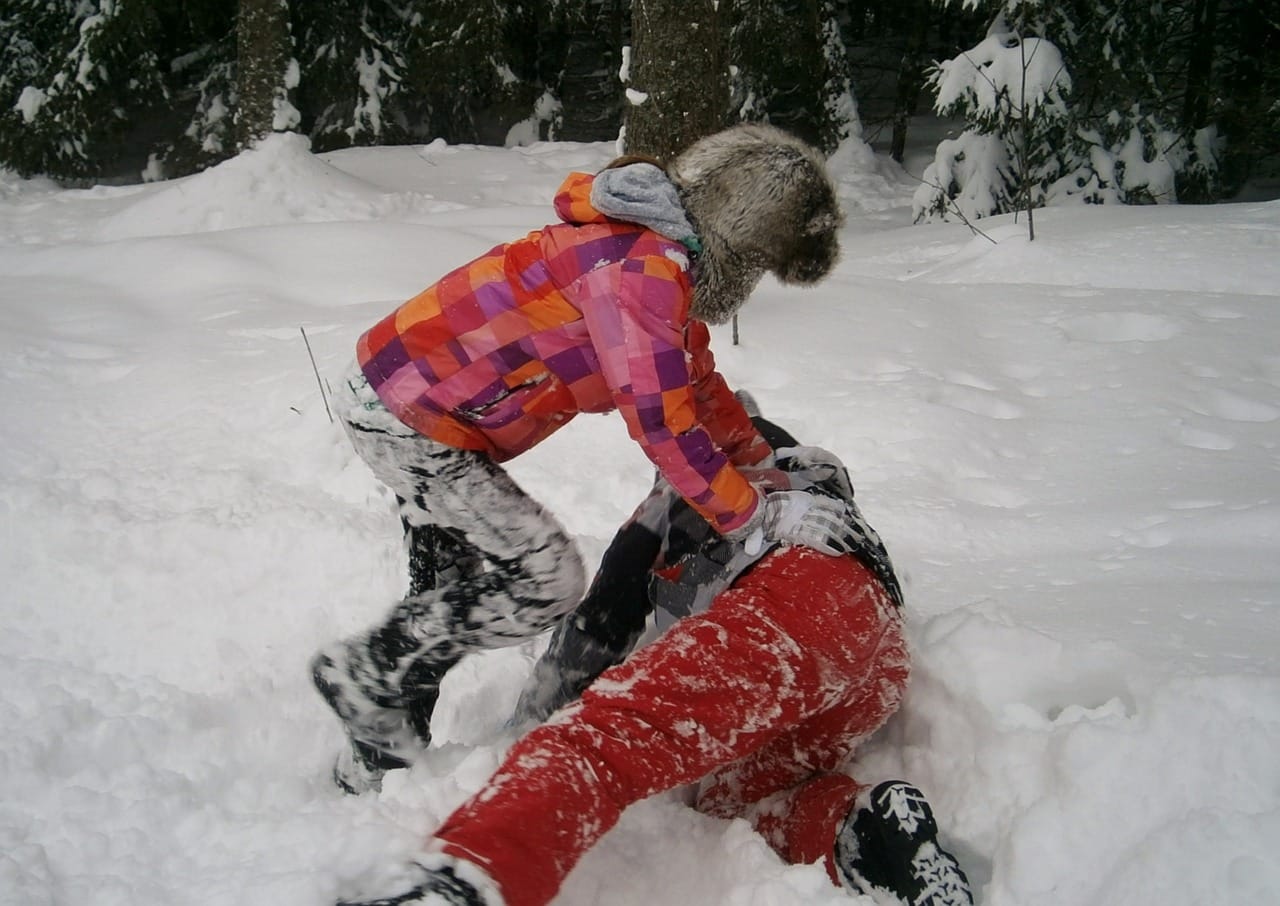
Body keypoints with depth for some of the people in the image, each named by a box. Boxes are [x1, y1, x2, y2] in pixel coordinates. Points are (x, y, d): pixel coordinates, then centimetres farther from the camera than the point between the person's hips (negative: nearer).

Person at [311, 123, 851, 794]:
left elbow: (693, 376, 20)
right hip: (405, 416, -10)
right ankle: (367, 674, 6)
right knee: (546, 579, -8)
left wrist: (761, 458, 22)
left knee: (450, 589, 18)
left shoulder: (665, 257, 6)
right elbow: (661, 424, -25)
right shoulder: (641, 267, -25)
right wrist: (759, 517, -15)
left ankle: (374, 762, 31)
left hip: (404, 396, 10)